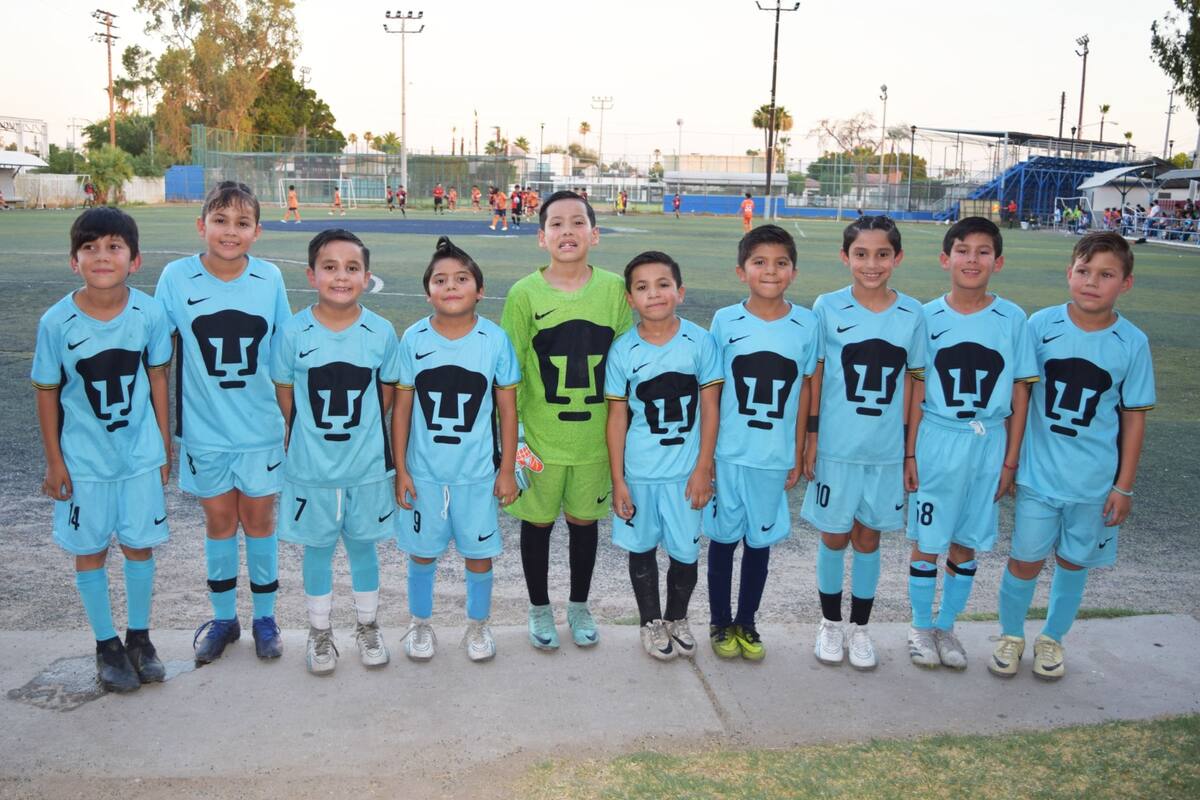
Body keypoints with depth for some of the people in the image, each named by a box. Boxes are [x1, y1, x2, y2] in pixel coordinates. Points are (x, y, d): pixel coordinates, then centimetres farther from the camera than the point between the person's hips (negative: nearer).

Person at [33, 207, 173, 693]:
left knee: (140, 544, 11)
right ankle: (106, 644, 28)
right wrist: (54, 461, -2)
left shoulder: (150, 313, -12)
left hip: (140, 453, 1)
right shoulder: (57, 322, -15)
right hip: (84, 458, -1)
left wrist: (164, 445, 5)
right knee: (90, 549, 11)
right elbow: (47, 392, -4)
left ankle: (139, 637, 31)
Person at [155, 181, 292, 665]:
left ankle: (264, 616, 27)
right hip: (205, 427, 0)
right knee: (219, 520, 12)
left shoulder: (270, 278, -6)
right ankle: (223, 617, 30)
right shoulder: (177, 277, -8)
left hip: (261, 426, 0)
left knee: (259, 517, 11)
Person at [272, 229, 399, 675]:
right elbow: (284, 392, 1)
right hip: (311, 466, 0)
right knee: (317, 547, 13)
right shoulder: (295, 332, -10)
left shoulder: (381, 333, -8)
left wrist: (360, 431, 1)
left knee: (363, 545, 15)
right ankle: (320, 633, 32)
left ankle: (367, 627, 35)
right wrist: (310, 434, 1)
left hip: (367, 464, 1)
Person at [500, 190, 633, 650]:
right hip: (540, 436, -1)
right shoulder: (524, 294, -8)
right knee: (538, 521, 12)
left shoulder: (615, 289, -3)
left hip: (595, 436, 1)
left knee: (584, 519, 16)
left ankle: (579, 606, 36)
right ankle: (539, 609, 33)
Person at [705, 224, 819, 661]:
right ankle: (720, 623, 28)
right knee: (724, 538, 11)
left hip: (775, 457, 1)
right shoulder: (725, 321, -6)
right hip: (728, 453, -1)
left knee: (760, 540, 14)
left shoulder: (806, 324, -4)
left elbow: (804, 390, 3)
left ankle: (747, 622, 31)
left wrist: (797, 456, 4)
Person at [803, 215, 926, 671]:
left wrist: (911, 449, 5)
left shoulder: (911, 314, -1)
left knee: (868, 536, 12)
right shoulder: (828, 308, -6)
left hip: (887, 449, 2)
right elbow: (814, 377, -1)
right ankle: (830, 622, 29)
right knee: (834, 536, 9)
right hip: (837, 446, -1)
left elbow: (911, 383, 5)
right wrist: (810, 438, -3)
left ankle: (859, 627, 29)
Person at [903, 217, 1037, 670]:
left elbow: (1020, 395, 1)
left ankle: (946, 626, 29)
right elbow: (916, 392, -1)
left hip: (987, 447, 1)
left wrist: (1010, 460, 0)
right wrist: (909, 454, -3)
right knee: (927, 541, 7)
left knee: (965, 544, 11)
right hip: (936, 443, -1)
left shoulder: (1012, 319, -2)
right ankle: (921, 627, 25)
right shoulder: (928, 317, -4)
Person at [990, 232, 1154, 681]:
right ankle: (1011, 636, 30)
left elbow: (1134, 417, -1)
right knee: (1026, 557, 7)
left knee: (1074, 560, 15)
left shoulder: (1132, 343, -8)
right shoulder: (1041, 325, -9)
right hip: (1039, 472, -1)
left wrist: (1124, 486, -1)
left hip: (1095, 479, 1)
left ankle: (1052, 638, 36)